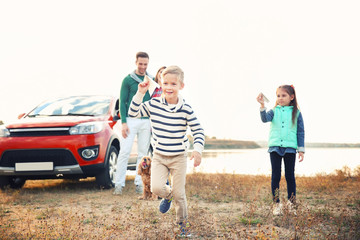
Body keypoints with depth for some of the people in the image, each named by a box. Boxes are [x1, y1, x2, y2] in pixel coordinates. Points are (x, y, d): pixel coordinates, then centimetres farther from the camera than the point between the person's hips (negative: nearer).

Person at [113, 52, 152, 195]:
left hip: (146, 121, 3)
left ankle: (139, 184, 12)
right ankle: (119, 184, -1)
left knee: (143, 153, 5)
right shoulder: (128, 80, 0)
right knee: (124, 152, -6)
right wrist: (123, 122, -10)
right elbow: (122, 102, -2)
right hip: (131, 120, -3)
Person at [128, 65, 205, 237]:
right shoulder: (154, 104, -6)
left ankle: (183, 222, 30)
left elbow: (198, 131, -7)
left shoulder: (186, 109, -12)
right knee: (156, 188, -18)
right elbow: (133, 113, -2)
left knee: (179, 194, 5)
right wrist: (140, 93, -12)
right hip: (159, 157, 1)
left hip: (179, 158, -1)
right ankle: (167, 195, 19)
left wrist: (198, 149, -23)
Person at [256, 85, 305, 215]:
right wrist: (262, 105, -29)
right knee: (275, 176, 2)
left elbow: (300, 132, 7)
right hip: (275, 147, 1)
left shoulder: (296, 113, 5)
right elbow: (265, 118, -14)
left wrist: (301, 149, 4)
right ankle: (276, 204, 8)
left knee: (290, 176, 5)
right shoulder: (274, 111, 6)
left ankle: (291, 203, 15)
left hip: (290, 148, -1)